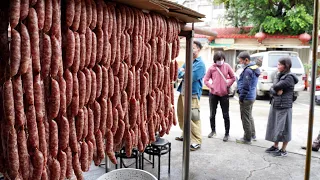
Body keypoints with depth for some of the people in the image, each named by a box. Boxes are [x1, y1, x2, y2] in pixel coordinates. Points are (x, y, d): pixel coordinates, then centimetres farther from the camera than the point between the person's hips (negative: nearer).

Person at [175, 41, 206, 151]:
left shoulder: (200, 64, -9)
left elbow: (191, 78, -19)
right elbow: (179, 73, 10)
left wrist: (182, 73, -3)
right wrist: (185, 74, -10)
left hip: (192, 94, -9)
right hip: (183, 92, 9)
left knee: (193, 118, -9)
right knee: (181, 115, 18)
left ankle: (197, 142, -2)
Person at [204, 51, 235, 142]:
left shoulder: (227, 66, -2)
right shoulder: (211, 68, -3)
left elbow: (233, 78, 5)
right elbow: (206, 80, 1)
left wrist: (228, 85, -5)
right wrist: (211, 87, -11)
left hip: (224, 94, -1)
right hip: (213, 94, 1)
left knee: (226, 115, 3)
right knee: (212, 114, 12)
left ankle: (227, 133, 15)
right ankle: (213, 130, 30)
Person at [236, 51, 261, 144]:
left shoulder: (248, 70, -22)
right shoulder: (255, 68, 9)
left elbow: (245, 86, -23)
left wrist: (241, 98, -14)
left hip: (246, 98, -10)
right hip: (252, 96, 10)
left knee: (246, 118, 1)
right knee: (249, 116, 23)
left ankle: (247, 139, 12)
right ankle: (253, 134, 35)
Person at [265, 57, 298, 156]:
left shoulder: (289, 77, -13)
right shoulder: (280, 75, 12)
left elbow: (276, 86, -22)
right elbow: (271, 89, 6)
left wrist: (277, 79, -4)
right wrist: (276, 92, -15)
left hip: (284, 107, -8)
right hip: (275, 105, 8)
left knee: (283, 129, 1)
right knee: (274, 126, 15)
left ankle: (283, 150, 13)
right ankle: (275, 146, 29)